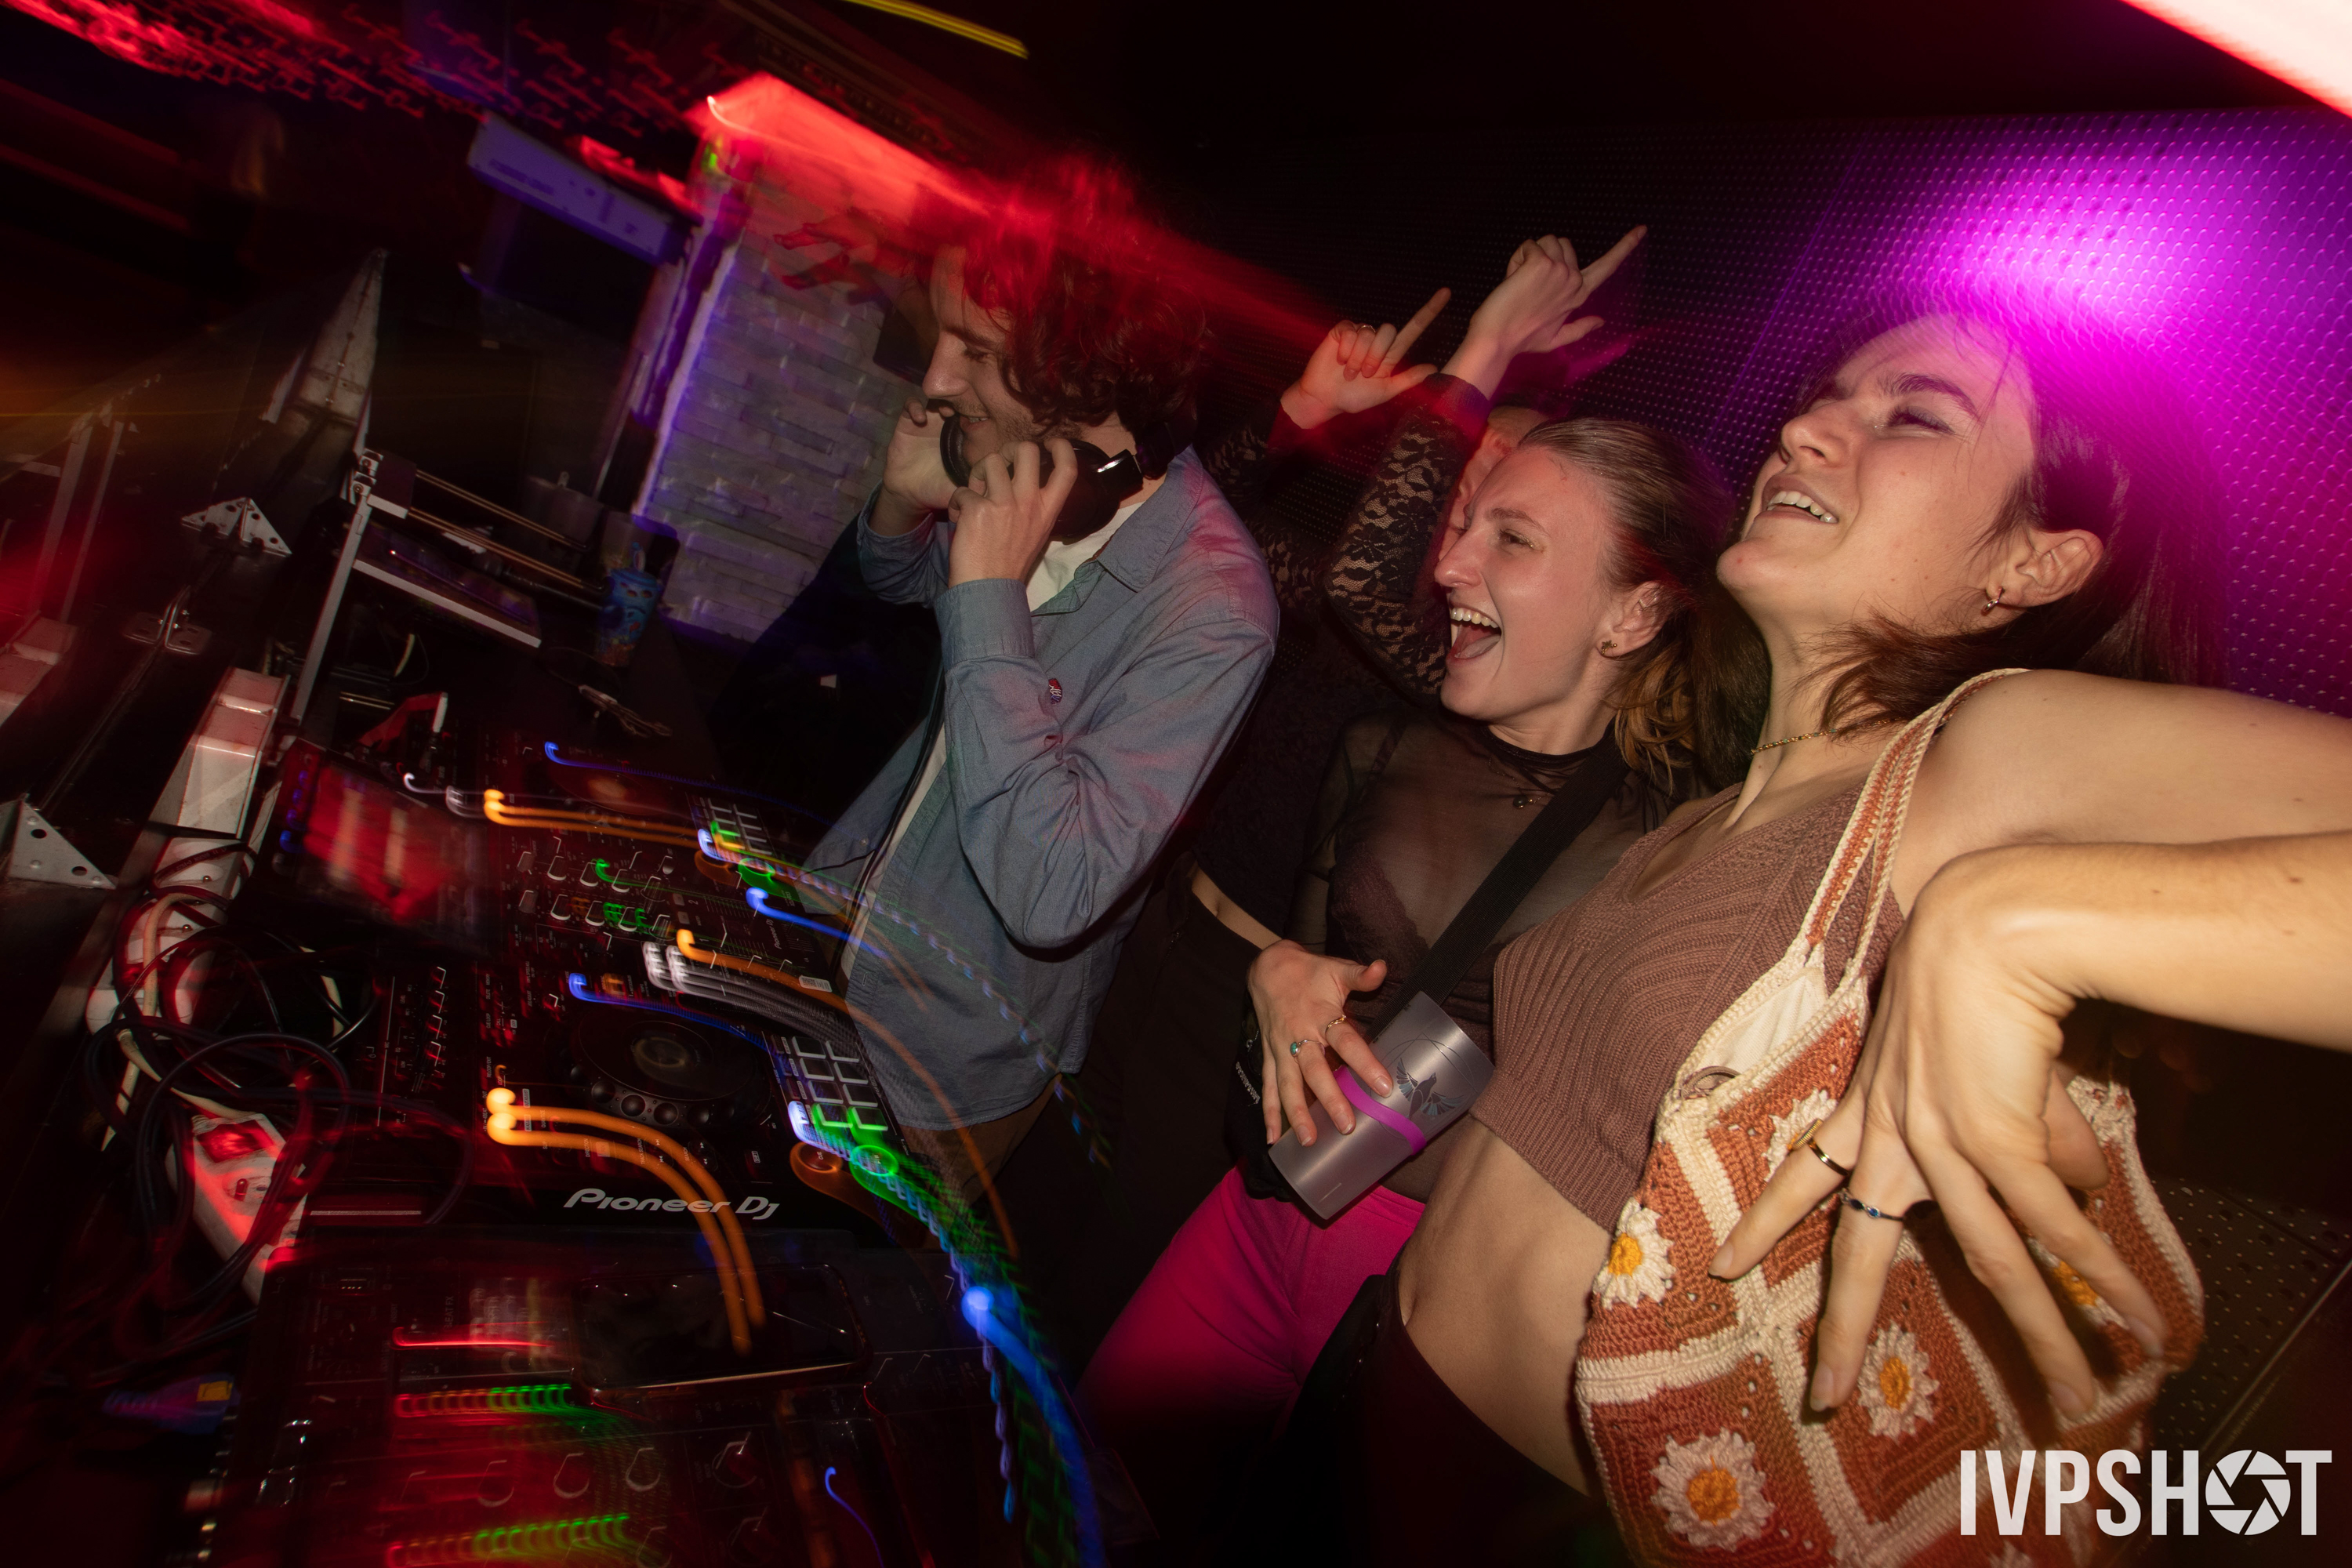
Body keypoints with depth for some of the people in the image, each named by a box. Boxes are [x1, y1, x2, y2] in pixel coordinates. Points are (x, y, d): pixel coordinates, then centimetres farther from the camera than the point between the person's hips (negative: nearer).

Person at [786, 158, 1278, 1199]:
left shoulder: (1210, 612, -33)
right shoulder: (1024, 484, -11)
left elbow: (1053, 897, -40)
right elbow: (903, 587, 13)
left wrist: (992, 594, -37)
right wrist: (903, 503, -13)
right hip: (837, 923, 7)